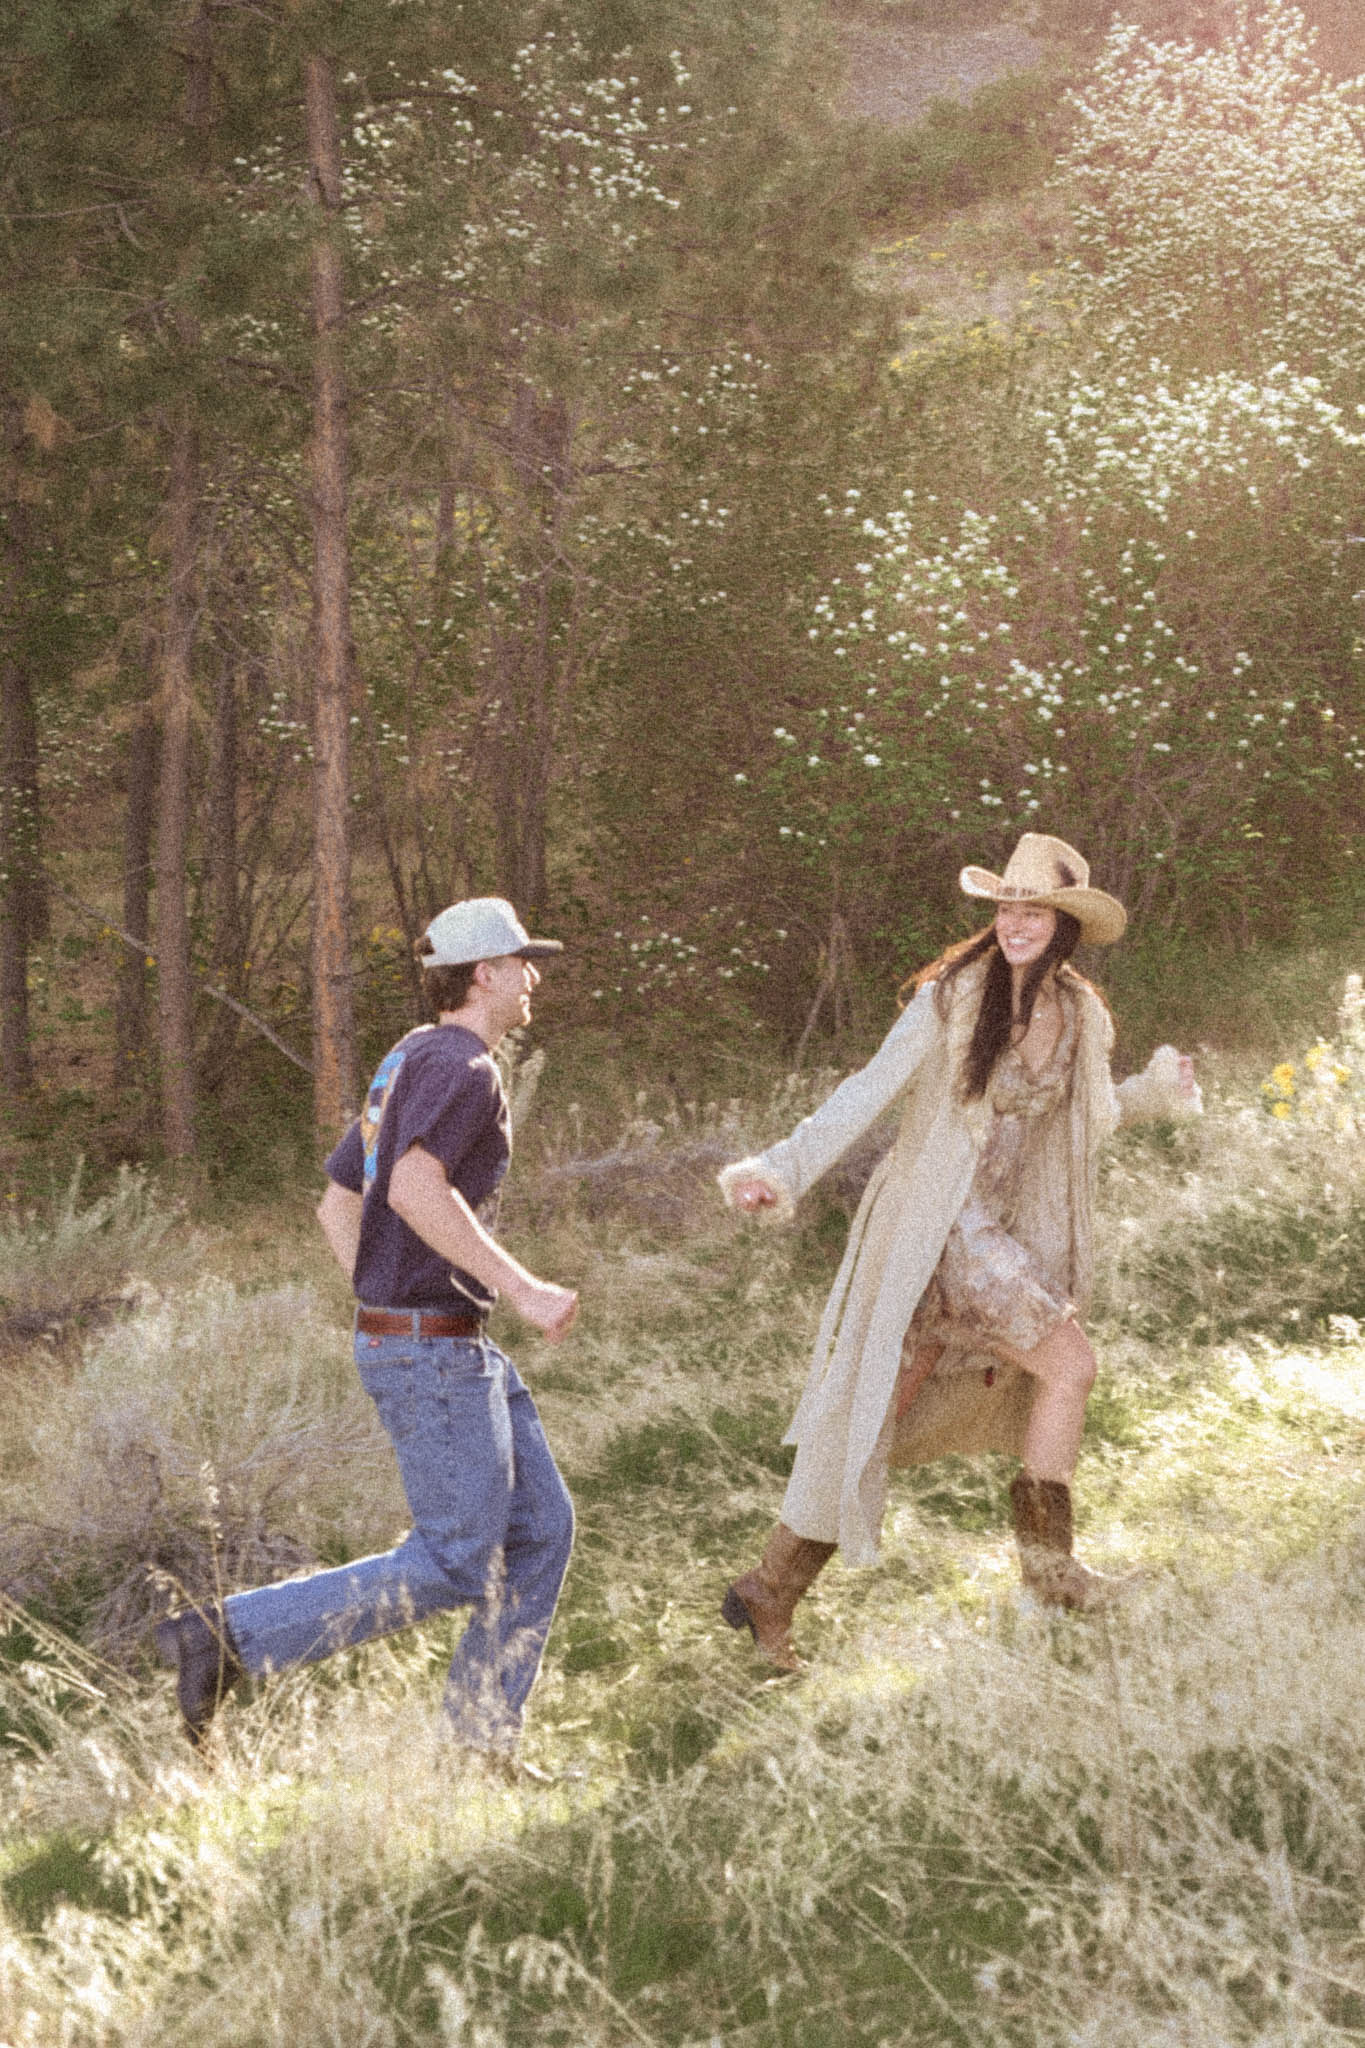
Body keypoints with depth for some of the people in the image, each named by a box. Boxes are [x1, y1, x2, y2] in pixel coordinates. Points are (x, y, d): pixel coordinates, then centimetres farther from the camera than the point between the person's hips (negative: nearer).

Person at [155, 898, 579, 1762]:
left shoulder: (410, 1064, 17)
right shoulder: (461, 1063, -14)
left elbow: (337, 1206, 19)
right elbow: (416, 1191, -30)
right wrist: (522, 1287, -27)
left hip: (460, 1348, 10)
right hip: (431, 1350, -10)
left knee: (541, 1528, 11)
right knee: (455, 1566, -6)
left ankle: (480, 1744, 15)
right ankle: (232, 1637, -6)